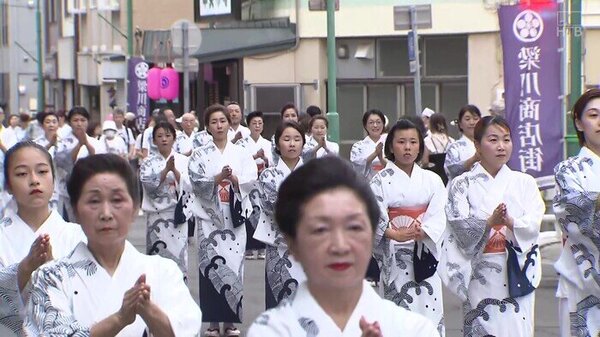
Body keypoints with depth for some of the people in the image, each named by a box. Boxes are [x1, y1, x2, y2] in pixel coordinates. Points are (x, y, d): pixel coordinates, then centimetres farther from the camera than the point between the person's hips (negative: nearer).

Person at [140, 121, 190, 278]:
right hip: (157, 214, 0)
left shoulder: (183, 160, 6)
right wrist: (166, 169, -18)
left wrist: (175, 170, -17)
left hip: (177, 213, 0)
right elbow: (149, 186, -8)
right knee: (158, 255, 0)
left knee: (178, 253, -3)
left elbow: (188, 186, -3)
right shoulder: (148, 163, 6)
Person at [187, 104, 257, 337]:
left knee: (233, 264, -2)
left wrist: (234, 179, -19)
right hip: (209, 216, -1)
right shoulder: (200, 155, 6)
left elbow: (251, 180, -1)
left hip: (234, 216, 1)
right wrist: (219, 178, -20)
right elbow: (196, 182, -6)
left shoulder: (241, 154, 8)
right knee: (211, 265, -5)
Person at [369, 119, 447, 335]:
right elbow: (375, 217, -11)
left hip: (425, 254, 3)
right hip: (395, 255, -2)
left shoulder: (432, 180, 7)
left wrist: (422, 233, -22)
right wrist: (396, 234, -29)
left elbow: (438, 215, -2)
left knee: (429, 309, 1)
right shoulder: (381, 181, -1)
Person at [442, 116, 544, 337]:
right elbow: (461, 227, -9)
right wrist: (489, 222, -26)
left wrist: (510, 221, -23)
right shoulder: (462, 185, 3)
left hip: (517, 273, 2)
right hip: (479, 276, -2)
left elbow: (533, 224, -3)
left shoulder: (524, 182, 8)